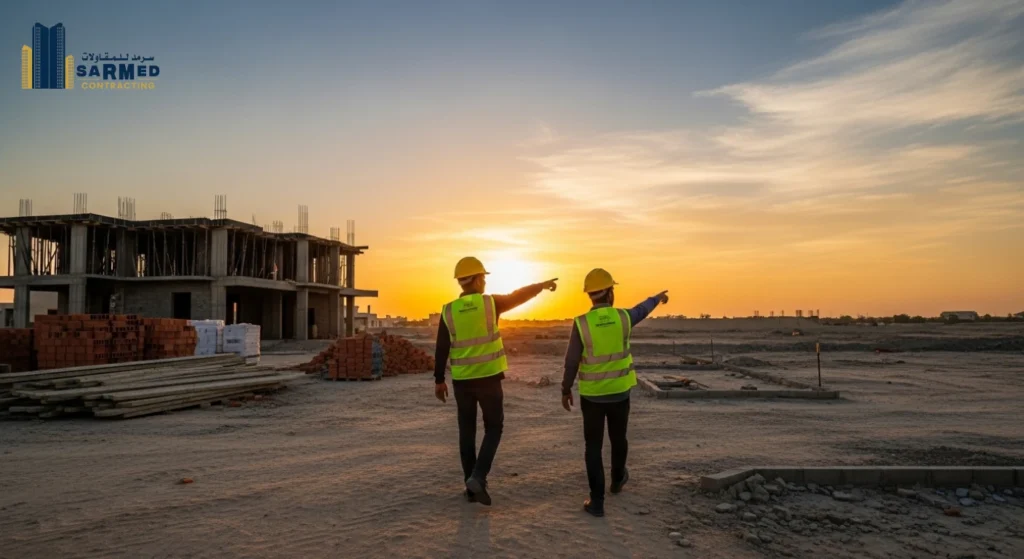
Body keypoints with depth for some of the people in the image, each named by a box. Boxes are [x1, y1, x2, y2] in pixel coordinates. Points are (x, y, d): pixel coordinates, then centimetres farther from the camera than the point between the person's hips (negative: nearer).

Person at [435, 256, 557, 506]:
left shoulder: (449, 311, -2)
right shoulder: (490, 303, -7)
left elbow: (441, 350, 0)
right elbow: (518, 296, 8)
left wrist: (439, 380, 9)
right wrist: (543, 285, 24)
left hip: (461, 381, 3)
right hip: (488, 378, -2)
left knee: (467, 432, 12)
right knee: (493, 428, 11)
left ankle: (472, 485, 18)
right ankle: (477, 478, -4)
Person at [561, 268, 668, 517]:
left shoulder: (581, 323, -16)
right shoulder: (623, 318, -7)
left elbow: (571, 362, -12)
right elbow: (642, 310, 15)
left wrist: (566, 390, 2)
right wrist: (658, 297, 37)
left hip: (592, 394, -2)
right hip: (619, 392, 3)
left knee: (593, 447, 4)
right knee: (618, 438, 23)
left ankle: (597, 501, 3)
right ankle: (617, 479, 46)